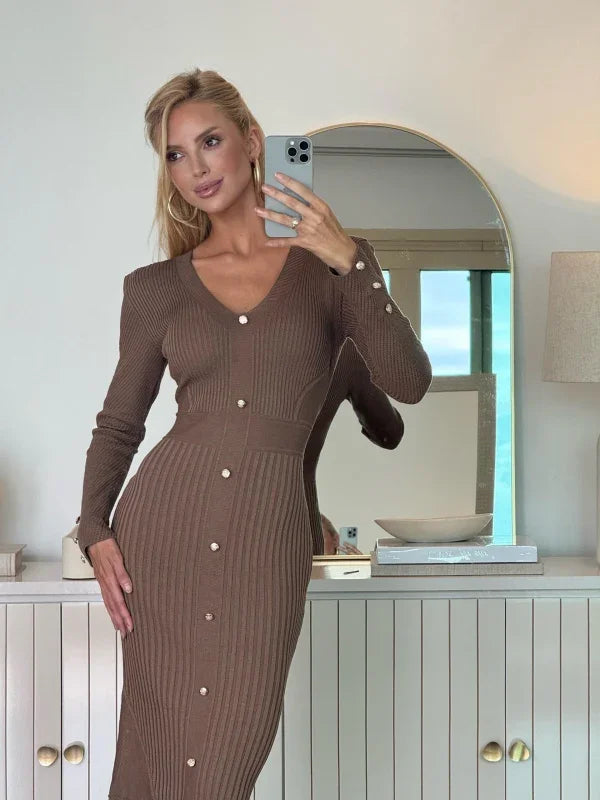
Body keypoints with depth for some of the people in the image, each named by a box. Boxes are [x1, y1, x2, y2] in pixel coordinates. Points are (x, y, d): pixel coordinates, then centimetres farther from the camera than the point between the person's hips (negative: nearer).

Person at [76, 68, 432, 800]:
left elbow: (409, 384, -7)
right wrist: (95, 533, 0)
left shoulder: (330, 264, 5)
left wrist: (351, 262, -14)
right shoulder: (155, 287, 7)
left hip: (268, 540, -1)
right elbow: (118, 423, 13)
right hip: (160, 525, 1)